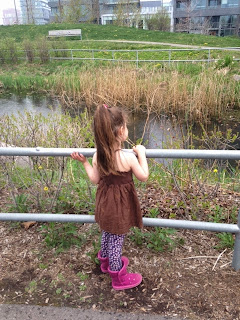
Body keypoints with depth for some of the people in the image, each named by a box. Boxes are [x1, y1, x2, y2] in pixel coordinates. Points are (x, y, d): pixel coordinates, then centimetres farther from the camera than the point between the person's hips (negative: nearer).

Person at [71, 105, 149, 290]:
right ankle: (118, 277, 33)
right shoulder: (129, 157, -27)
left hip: (105, 203, 6)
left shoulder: (98, 155, -12)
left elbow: (95, 179, -2)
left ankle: (106, 261, 53)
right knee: (117, 240, 11)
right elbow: (144, 177, -13)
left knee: (107, 233, 27)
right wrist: (141, 154, -6)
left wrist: (84, 162, 8)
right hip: (121, 205, -5)